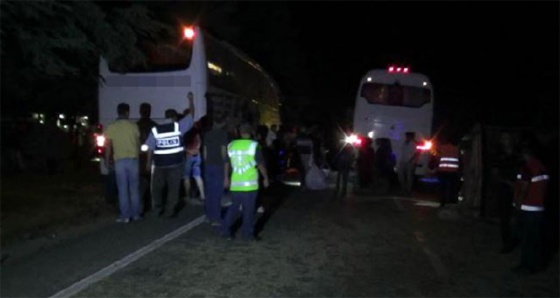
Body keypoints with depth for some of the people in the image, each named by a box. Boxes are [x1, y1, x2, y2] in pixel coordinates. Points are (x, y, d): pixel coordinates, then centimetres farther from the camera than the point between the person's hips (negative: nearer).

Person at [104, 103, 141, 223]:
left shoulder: (111, 127, -2)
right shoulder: (133, 126, 0)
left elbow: (108, 146, 0)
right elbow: (138, 143, 6)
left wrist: (106, 160, 11)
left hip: (119, 160, 0)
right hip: (133, 159, 1)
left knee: (123, 189, 5)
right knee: (134, 188, 9)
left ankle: (125, 215, 7)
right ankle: (136, 214, 14)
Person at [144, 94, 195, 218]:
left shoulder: (155, 130, 1)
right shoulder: (178, 126, -4)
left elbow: (150, 148, 1)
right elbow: (191, 115, 5)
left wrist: (149, 161, 12)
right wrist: (191, 100, 17)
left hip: (160, 164, 2)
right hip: (175, 163, -2)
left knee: (157, 188, 17)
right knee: (173, 188, 6)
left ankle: (157, 210, 20)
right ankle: (169, 211, 6)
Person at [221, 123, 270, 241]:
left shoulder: (231, 145, 7)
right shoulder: (254, 145, -7)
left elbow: (227, 163, 12)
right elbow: (260, 164, -7)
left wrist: (226, 177, 21)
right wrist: (265, 178, 3)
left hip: (235, 184, 4)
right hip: (249, 184, -4)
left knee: (234, 207, 15)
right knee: (248, 210, 4)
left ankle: (226, 231, 15)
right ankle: (248, 233, 9)